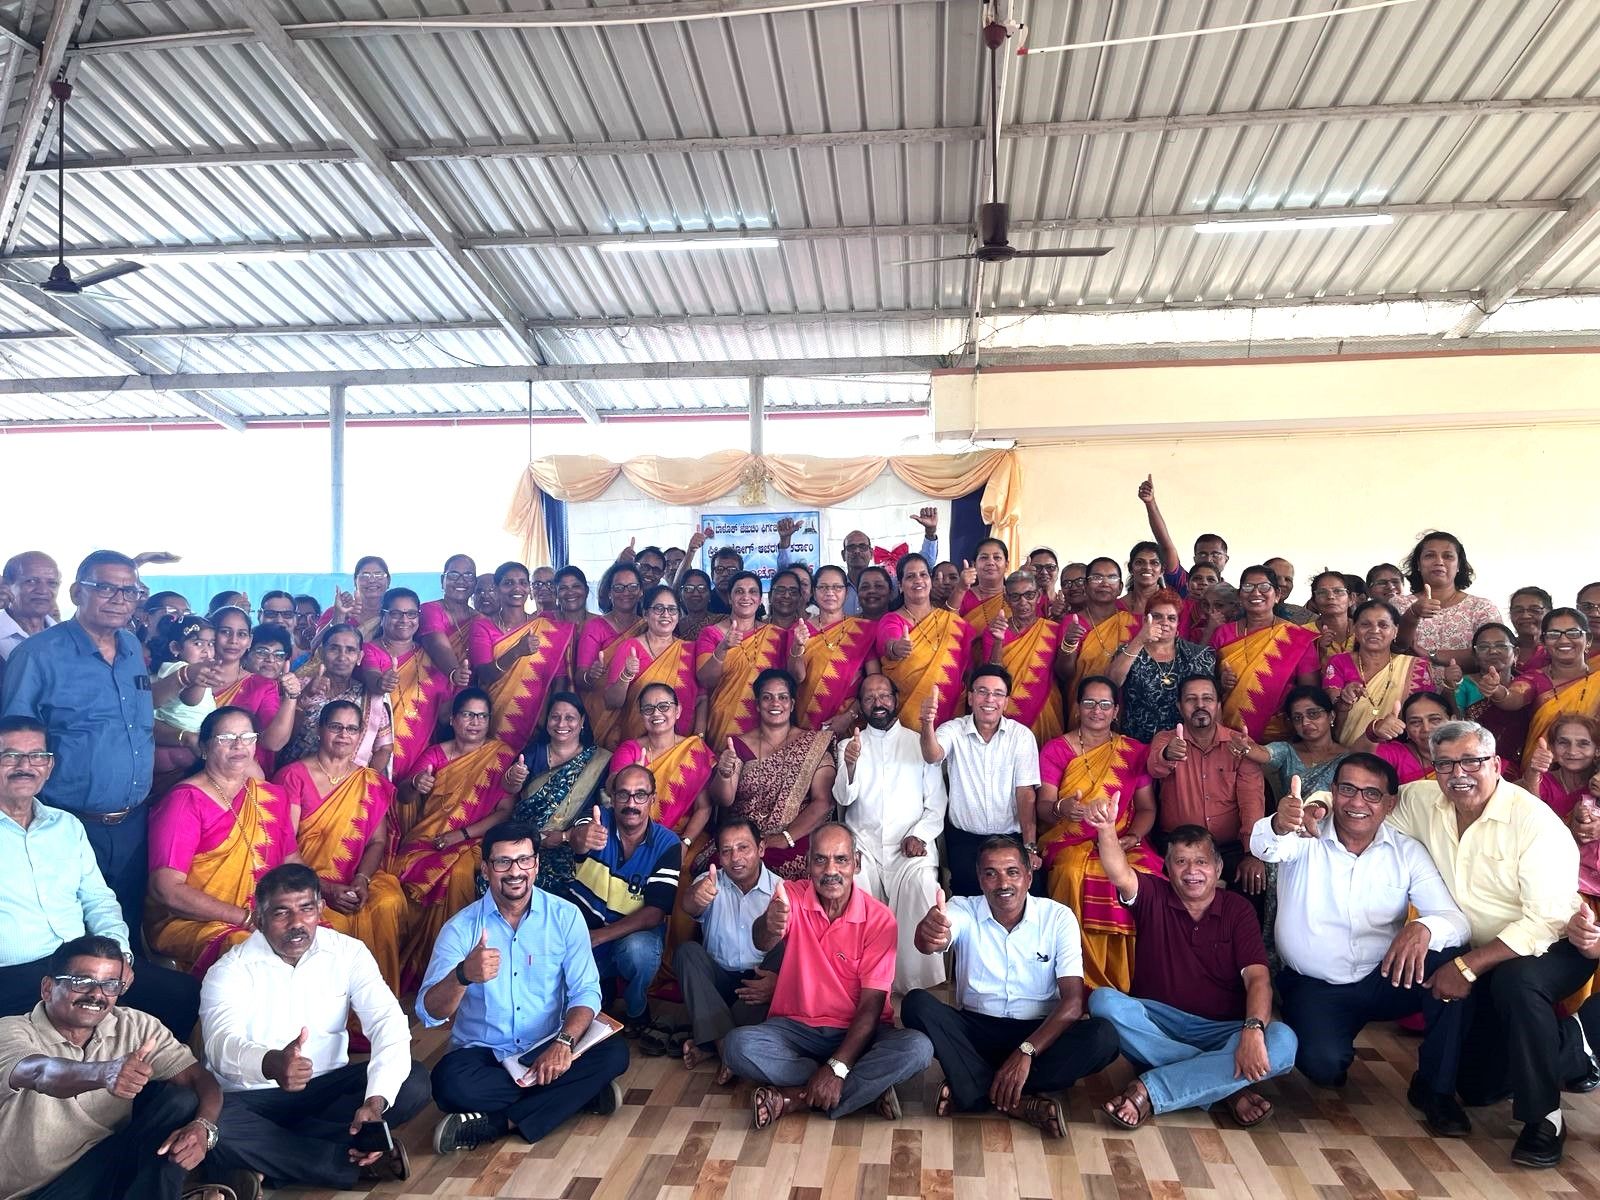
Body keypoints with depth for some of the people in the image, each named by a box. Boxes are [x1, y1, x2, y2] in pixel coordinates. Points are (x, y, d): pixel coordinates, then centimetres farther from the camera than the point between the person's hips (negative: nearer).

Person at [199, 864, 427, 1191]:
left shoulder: (348, 953, -5)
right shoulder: (231, 970, -11)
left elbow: (388, 1023, -17)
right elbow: (222, 1043, -31)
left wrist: (376, 1100, -36)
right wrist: (270, 1064, -55)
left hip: (328, 1086, 3)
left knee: (415, 1082, -22)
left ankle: (269, 1157, -19)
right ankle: (356, 1163, -23)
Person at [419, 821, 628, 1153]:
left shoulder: (565, 916, -3)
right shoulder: (460, 927, -7)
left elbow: (585, 991, -6)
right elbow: (429, 1014, -16)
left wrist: (563, 1043, -26)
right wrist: (464, 975, -38)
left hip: (547, 1049, 2)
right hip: (482, 1053, -2)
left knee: (615, 1052, -25)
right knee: (450, 1082, -33)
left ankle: (494, 1122, -21)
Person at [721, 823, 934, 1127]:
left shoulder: (879, 918, -10)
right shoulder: (792, 896, -7)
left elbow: (871, 1005, -13)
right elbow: (761, 942, -28)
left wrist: (838, 1066, -26)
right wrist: (770, 927, -54)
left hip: (857, 1032, -1)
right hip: (795, 1027, 1)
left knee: (918, 1048, -29)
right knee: (738, 1044, -28)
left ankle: (796, 1098, -22)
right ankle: (869, 1087, -18)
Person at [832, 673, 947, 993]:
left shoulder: (920, 743, 13)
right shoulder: (848, 745, 15)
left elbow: (936, 802, 8)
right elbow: (844, 798, 0)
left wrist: (920, 835, -11)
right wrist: (850, 765, -21)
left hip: (910, 845, -1)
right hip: (863, 842, 1)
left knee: (922, 882, -31)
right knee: (852, 882, -29)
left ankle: (917, 980, -24)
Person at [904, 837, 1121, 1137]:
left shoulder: (1058, 917, -7)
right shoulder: (964, 910, -7)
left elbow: (1073, 1000, -14)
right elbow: (930, 944, -30)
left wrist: (1026, 1051, -27)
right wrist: (929, 932, -57)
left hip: (1040, 1033, 0)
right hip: (976, 1028, 0)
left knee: (1103, 1037, -29)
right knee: (917, 1004, -27)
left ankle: (971, 1091, -25)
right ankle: (1019, 1101, -28)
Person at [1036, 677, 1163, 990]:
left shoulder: (1136, 752, 14)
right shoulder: (1055, 749, 7)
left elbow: (1147, 807, 9)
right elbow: (1043, 806, -3)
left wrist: (1133, 837, -12)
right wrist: (1062, 808, -27)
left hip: (1122, 841, 2)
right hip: (1069, 841, -2)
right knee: (1074, 875, -36)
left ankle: (1131, 979, -13)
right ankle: (1088, 983, -21)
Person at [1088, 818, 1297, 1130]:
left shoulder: (1237, 909, 3)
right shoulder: (1154, 897, 3)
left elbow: (1257, 978, -10)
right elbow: (1121, 876, -21)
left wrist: (1253, 1030, -29)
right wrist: (1106, 829, -41)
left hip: (1221, 1030, 0)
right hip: (1157, 1023, 0)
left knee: (1282, 1041, -29)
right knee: (1104, 1000, -29)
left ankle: (1148, 1091, -29)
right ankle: (1227, 1086, -25)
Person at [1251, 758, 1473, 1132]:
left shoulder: (1407, 853, -2)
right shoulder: (1305, 838, -8)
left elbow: (1457, 922, -13)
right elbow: (1264, 845, -32)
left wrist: (1424, 928, -38)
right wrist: (1279, 825, -58)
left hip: (1385, 980, 3)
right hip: (1316, 986, -2)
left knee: (1450, 959, -25)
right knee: (1322, 1065, -29)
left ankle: (1435, 1087, -6)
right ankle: (1338, 1059, 13)